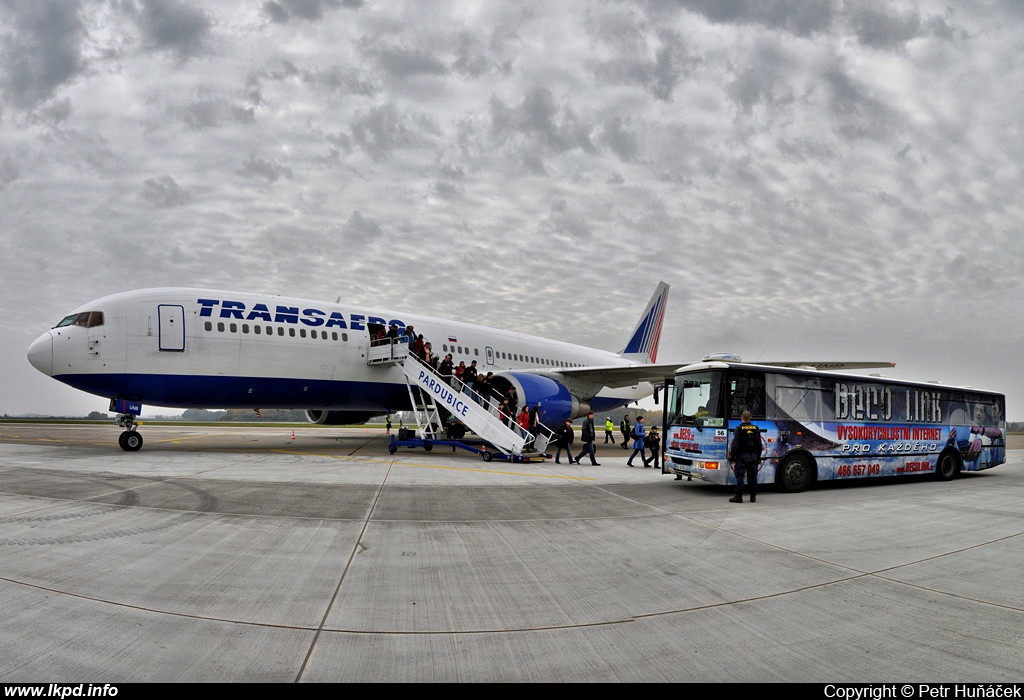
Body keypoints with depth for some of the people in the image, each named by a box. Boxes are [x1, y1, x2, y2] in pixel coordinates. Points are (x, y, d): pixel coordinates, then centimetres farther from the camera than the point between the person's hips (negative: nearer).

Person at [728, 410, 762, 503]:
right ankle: (753, 497, 14)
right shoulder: (755, 428, 6)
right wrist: (758, 457, 19)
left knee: (739, 476, -3)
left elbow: (735, 444, -11)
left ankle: (738, 496, -5)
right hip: (753, 456, 5)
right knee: (752, 476, 10)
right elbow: (759, 444, 11)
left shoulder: (739, 429, -8)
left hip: (741, 456, -5)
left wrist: (732, 457, -6)